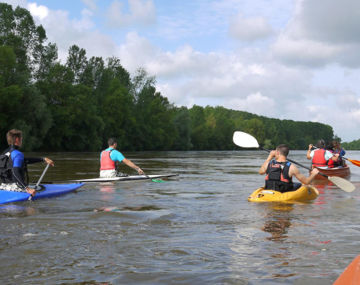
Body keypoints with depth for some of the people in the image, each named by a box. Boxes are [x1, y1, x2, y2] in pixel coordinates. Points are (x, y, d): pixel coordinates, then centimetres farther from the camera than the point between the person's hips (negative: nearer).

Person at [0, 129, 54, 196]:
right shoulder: (17, 154, -12)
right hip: (14, 187, -9)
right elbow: (15, 173, -25)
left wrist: (43, 159, 25)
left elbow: (26, 160, 23)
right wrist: (27, 189, -32)